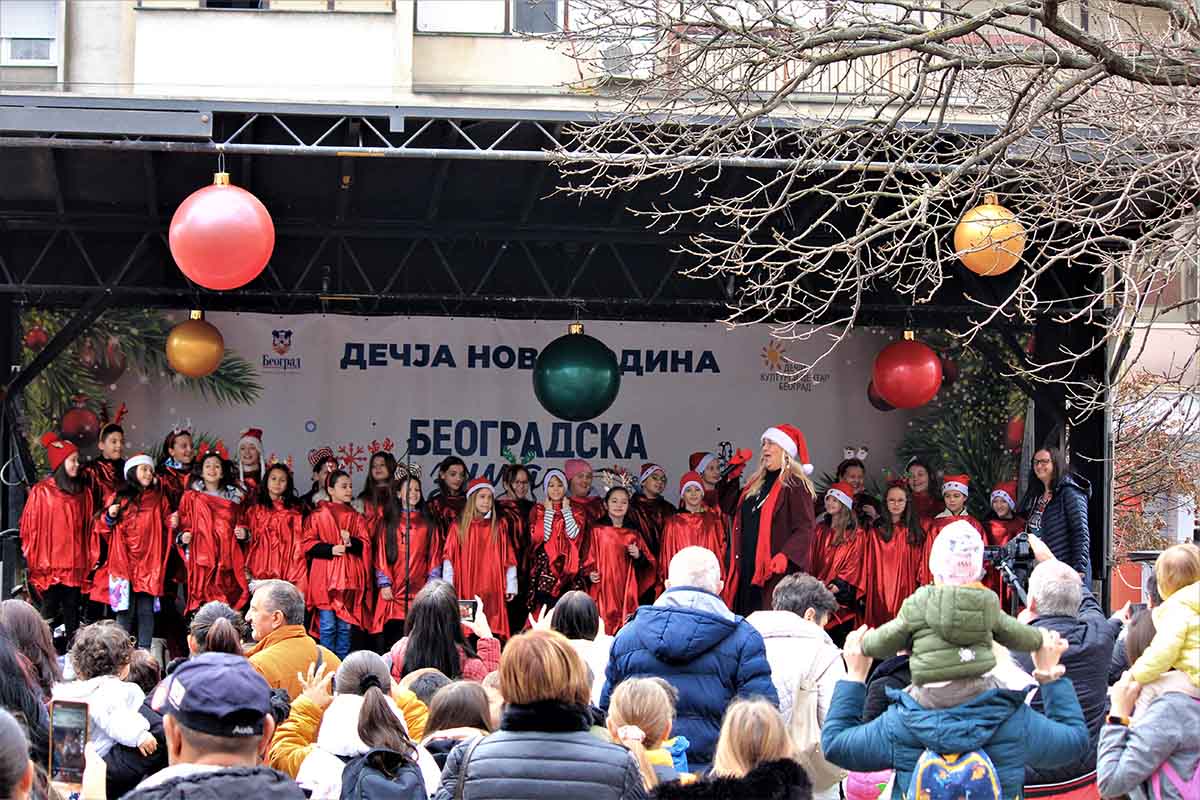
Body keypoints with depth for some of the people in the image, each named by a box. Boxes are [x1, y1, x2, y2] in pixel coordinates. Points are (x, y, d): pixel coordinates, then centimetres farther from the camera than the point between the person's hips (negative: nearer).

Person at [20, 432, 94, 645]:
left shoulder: (83, 493, 10)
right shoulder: (41, 491, -3)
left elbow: (88, 528, 12)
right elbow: (30, 528, -1)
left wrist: (91, 558, 7)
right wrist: (33, 561, -5)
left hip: (76, 564, 4)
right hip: (50, 563, -4)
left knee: (72, 611, 6)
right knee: (50, 611, -3)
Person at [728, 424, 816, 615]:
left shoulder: (796, 485, -6)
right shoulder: (755, 483, 18)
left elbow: (804, 529, -17)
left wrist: (785, 555, -28)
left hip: (775, 572, -8)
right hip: (747, 570, 8)